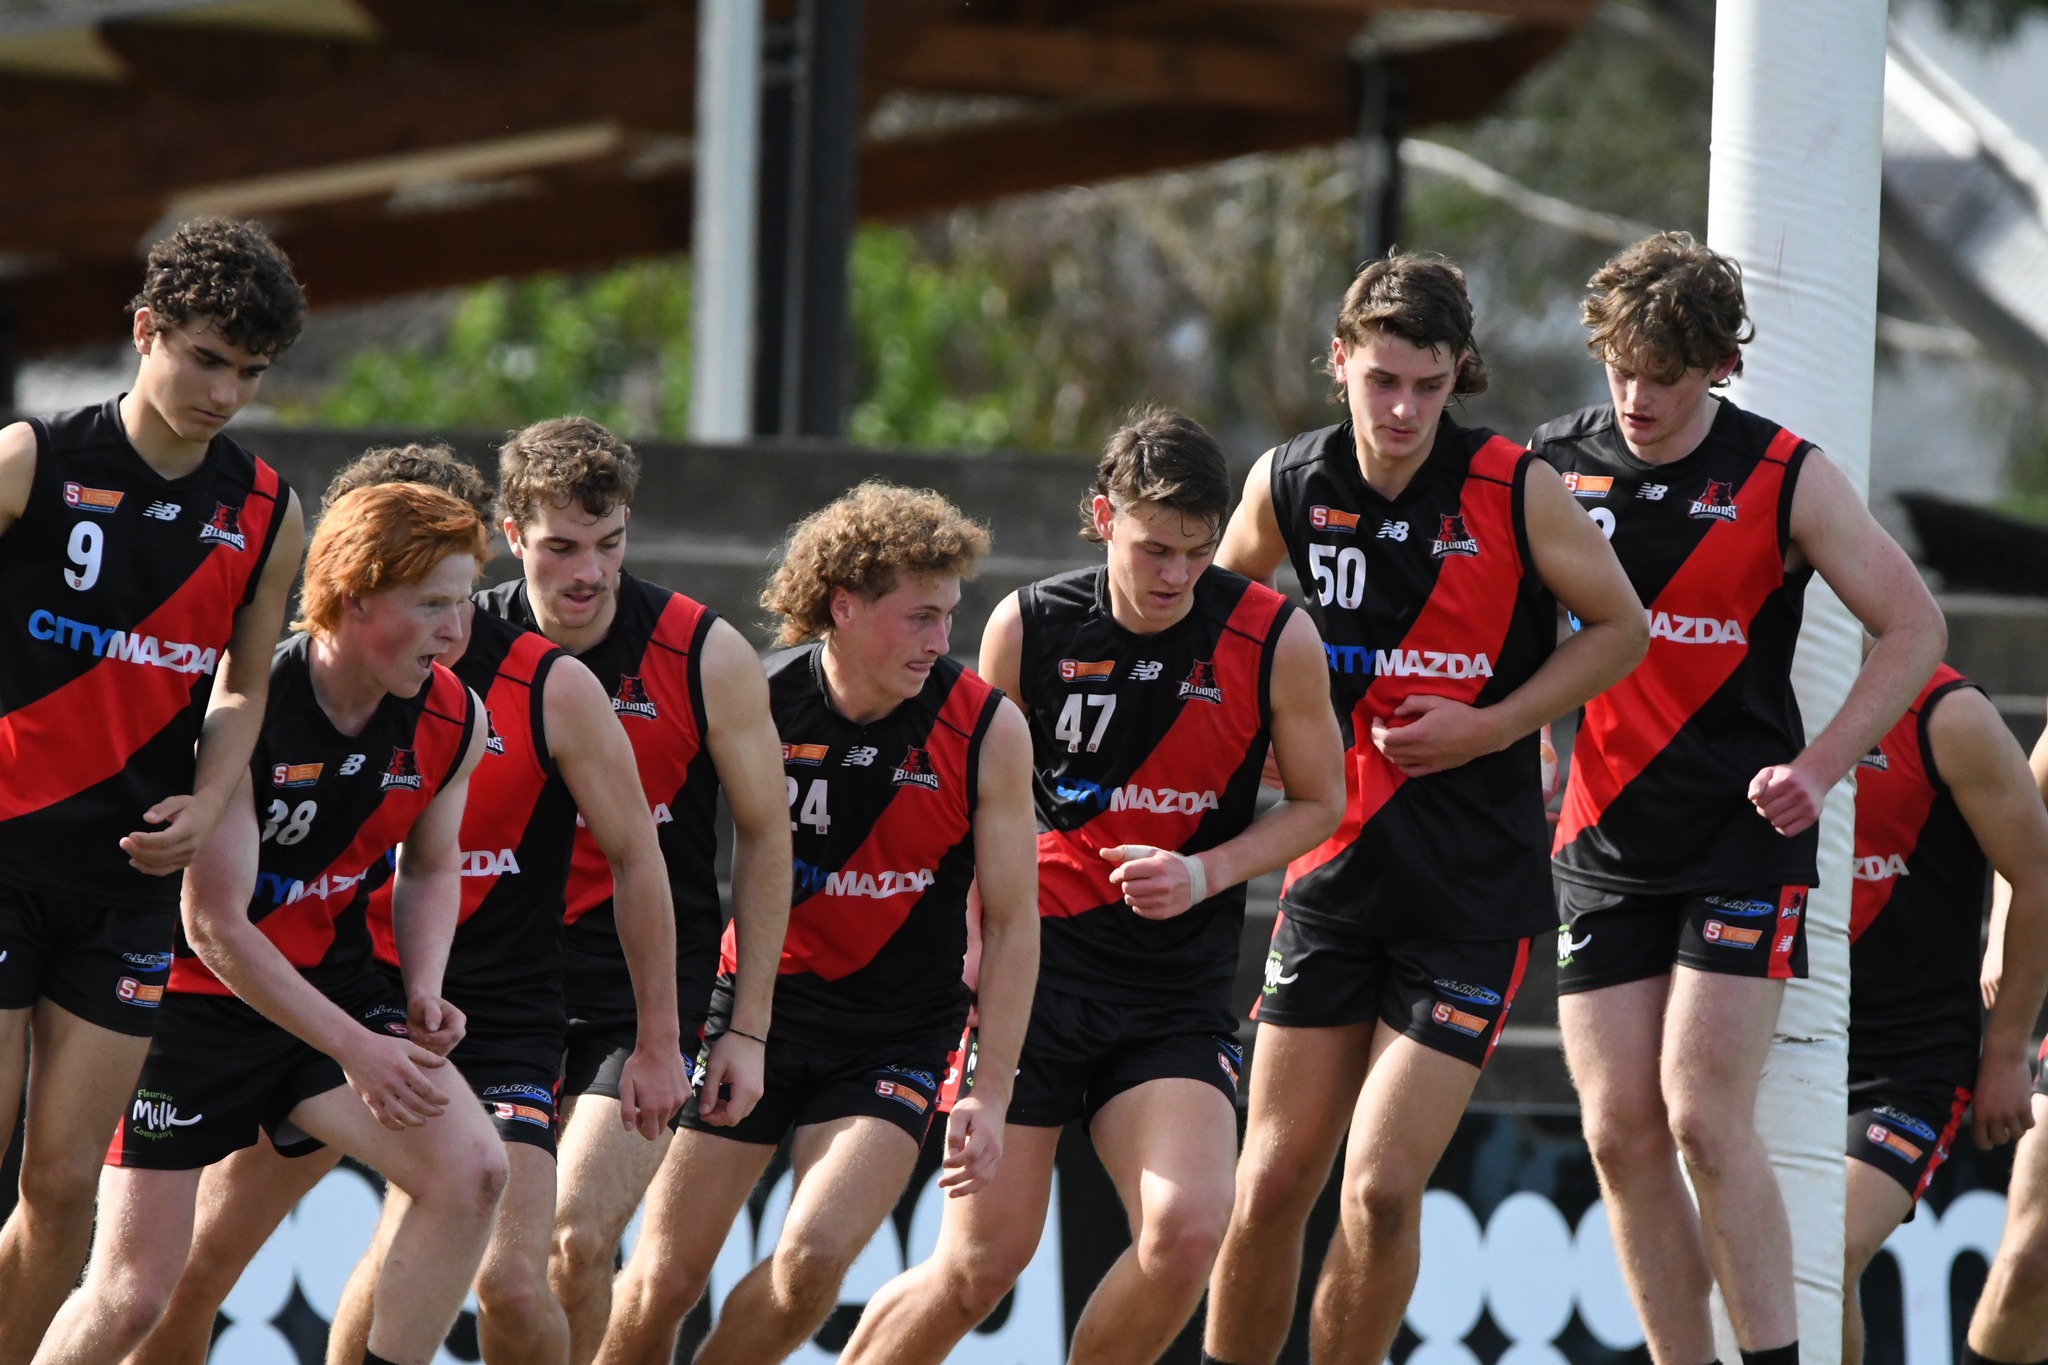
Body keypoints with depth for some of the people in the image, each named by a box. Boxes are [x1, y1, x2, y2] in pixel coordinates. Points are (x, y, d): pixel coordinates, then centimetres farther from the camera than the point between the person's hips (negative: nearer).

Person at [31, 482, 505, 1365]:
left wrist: (423, 989, -4)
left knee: (471, 1172, -18)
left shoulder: (453, 721, -6)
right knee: (131, 1294, -7)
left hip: (331, 981, 5)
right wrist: (353, 1048, -21)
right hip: (192, 995, -5)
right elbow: (215, 927, -21)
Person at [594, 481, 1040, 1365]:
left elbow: (1012, 923, -2)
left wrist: (990, 1093, -6)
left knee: (813, 1258, -21)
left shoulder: (985, 730, -8)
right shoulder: (757, 705, -9)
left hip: (895, 1034, 0)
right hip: (757, 1005, 1)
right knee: (662, 1279, -4)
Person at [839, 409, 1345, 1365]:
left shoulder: (1275, 641, -5)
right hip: (1029, 968, -1)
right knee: (982, 1261, -4)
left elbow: (1319, 802, 7)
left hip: (1177, 990, 1)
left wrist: (1204, 873, -9)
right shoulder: (1027, 627, -3)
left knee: (1186, 1231, -20)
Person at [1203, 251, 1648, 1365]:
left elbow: (1619, 626, 2)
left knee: (1380, 1189, -9)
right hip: (1336, 871, 3)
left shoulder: (1515, 490, -10)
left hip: (1474, 895, -3)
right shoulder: (1288, 484, 0)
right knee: (1272, 1182, 3)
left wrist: (1490, 728, -9)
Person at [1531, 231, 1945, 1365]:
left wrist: (1818, 768, -10)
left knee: (1702, 1118, -14)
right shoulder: (1554, 467, 2)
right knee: (1618, 1131, -2)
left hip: (1742, 837, -4)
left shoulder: (1784, 480, -5)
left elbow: (1914, 629, 0)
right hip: (1601, 841, 4)